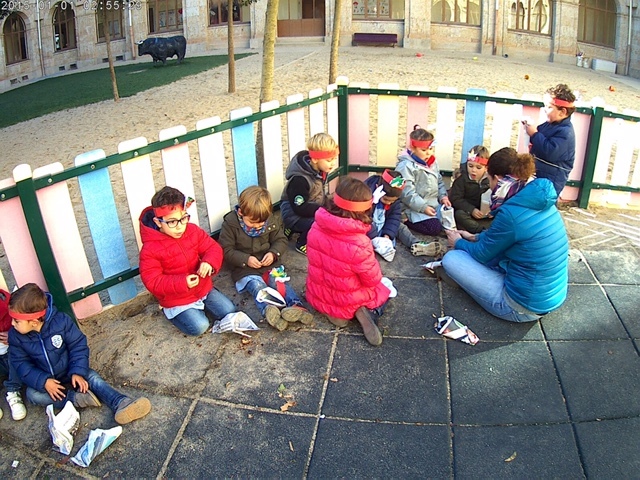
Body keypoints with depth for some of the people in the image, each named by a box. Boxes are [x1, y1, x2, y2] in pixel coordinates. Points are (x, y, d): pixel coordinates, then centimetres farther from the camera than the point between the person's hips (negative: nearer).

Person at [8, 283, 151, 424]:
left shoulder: (61, 321, -22)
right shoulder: (16, 336, -15)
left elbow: (78, 346, -14)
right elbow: (21, 364, -10)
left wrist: (77, 372, -25)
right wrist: (43, 381, -24)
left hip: (69, 372, -1)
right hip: (43, 378, 2)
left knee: (92, 377, -24)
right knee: (32, 394, -27)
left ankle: (121, 404, -41)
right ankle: (76, 398, -33)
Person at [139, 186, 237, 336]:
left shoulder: (193, 231, -7)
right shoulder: (150, 249, -22)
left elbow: (213, 248, -3)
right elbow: (152, 282, -22)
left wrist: (209, 263, -28)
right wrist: (182, 282, -35)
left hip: (203, 288, 5)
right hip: (176, 299, -5)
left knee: (229, 311, -3)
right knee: (199, 326, -18)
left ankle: (202, 303, 19)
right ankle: (173, 313, 9)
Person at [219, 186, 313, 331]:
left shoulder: (271, 220, -1)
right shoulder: (230, 224, -10)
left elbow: (281, 240, 6)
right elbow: (226, 250, -9)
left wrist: (273, 253, -15)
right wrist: (246, 259, -22)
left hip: (269, 263, 3)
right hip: (244, 268, -3)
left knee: (280, 281, -23)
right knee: (257, 286, -29)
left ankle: (297, 306, -38)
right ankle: (269, 311, -53)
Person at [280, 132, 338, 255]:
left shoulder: (321, 170, -2)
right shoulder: (299, 180, -28)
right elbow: (300, 208, -28)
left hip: (312, 210, 9)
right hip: (294, 214, -9)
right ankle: (303, 244, -2)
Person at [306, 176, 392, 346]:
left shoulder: (316, 227, -16)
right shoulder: (359, 244, -32)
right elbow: (373, 280, -16)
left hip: (317, 296, 5)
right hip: (348, 302, -5)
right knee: (383, 290, 25)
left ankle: (334, 312, 7)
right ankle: (366, 313, -3)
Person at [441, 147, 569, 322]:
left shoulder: (511, 212, -25)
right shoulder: (540, 200, -1)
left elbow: (482, 254, -8)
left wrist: (458, 243, 12)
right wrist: (475, 237, 25)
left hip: (525, 306, -9)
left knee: (451, 259, -2)